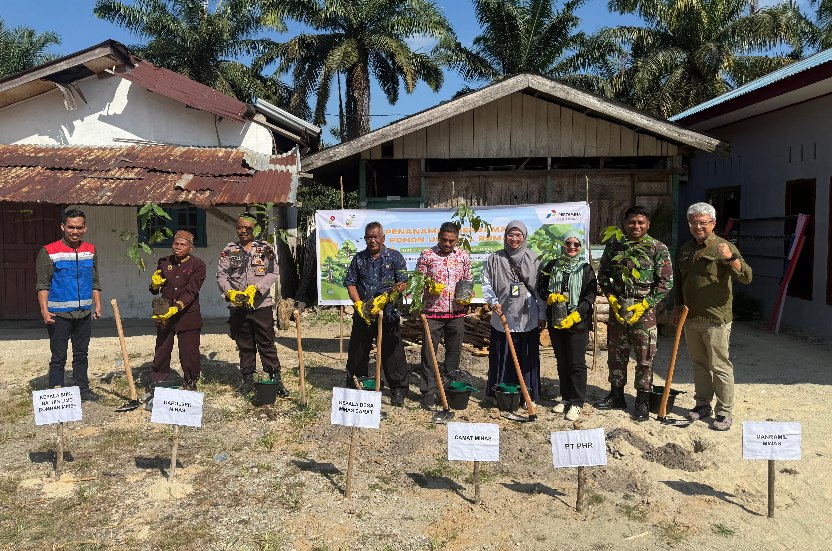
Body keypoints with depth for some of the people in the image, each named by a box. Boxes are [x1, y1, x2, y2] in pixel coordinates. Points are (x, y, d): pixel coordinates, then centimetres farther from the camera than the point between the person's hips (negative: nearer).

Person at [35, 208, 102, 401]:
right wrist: (44, 310, -17)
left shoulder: (90, 251, 8)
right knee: (58, 357, 2)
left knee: (81, 354, 15)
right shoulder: (49, 252, -6)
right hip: (59, 314, -4)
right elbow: (42, 284, -8)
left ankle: (83, 389, 24)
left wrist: (98, 304, 7)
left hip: (84, 313, 5)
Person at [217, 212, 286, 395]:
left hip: (261, 304, -2)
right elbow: (221, 275, 2)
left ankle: (276, 380, 7)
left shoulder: (265, 248, 3)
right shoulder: (229, 250, 8)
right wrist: (230, 292, -15)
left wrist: (255, 289, -17)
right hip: (237, 306, 2)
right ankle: (247, 379, 23)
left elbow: (273, 273, -6)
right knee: (244, 345, 12)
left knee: (267, 344, 1)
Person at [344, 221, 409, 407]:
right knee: (357, 353, 12)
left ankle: (398, 391, 10)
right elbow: (350, 283, 7)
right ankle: (353, 388, 28)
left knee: (393, 354, -1)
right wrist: (359, 304, -9)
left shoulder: (395, 257, 1)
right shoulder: (358, 259, 10)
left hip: (388, 314, -3)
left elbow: (403, 283, -6)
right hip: (363, 315, 3)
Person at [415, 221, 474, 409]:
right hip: (432, 312, -3)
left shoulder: (463, 256, 8)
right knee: (429, 353, 0)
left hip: (456, 312, 3)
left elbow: (469, 280, 17)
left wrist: (468, 296, -1)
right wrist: (429, 288, -17)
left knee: (454, 351, 11)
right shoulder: (427, 255, -1)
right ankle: (428, 392, 9)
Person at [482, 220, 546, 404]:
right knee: (501, 359, 5)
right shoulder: (494, 259, 2)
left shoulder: (533, 260, 2)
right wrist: (493, 301, -9)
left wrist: (542, 315, 3)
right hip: (502, 318, 0)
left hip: (527, 319, 0)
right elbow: (486, 284, 7)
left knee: (526, 359, 5)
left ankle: (527, 395, 17)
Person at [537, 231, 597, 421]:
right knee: (562, 362, 13)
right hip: (556, 321, 4)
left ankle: (577, 403, 8)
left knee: (577, 363, -2)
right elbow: (541, 288, 8)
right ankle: (566, 398, 26)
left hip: (578, 322, -3)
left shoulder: (586, 269, -1)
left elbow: (591, 296, -7)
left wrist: (574, 316, -18)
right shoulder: (552, 266, 7)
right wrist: (551, 296, -14)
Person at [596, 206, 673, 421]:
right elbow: (603, 274, 10)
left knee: (644, 358, 3)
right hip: (617, 308, 3)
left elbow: (666, 282, -6)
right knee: (616, 355, 13)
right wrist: (612, 300, -4)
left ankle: (643, 402, 16)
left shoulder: (658, 248, -4)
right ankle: (616, 396, 28)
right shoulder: (613, 246, 5)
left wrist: (643, 305, -13)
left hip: (644, 310, -3)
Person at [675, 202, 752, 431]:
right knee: (699, 364, 16)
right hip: (690, 318, 6)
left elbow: (746, 277, -18)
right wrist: (678, 306, 18)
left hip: (716, 319, -6)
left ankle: (725, 412, 8)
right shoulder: (685, 250, 12)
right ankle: (703, 404, 28)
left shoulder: (724, 247, -8)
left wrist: (731, 258, -33)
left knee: (719, 366, -1)